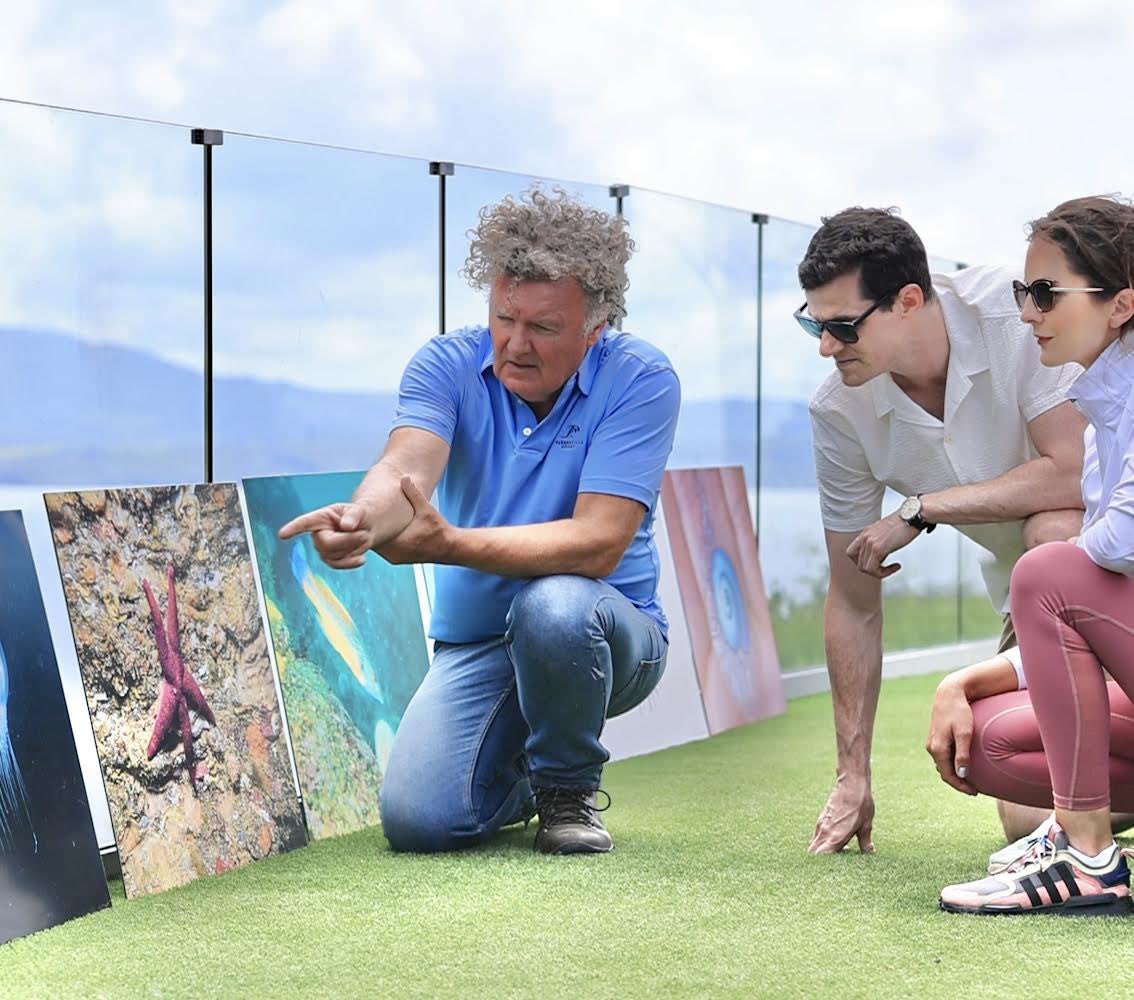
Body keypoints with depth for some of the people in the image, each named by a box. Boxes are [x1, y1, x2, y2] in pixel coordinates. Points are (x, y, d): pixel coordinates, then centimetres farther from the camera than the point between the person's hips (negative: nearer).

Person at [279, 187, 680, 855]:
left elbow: (598, 544, -26)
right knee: (418, 820, -19)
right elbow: (408, 466, -27)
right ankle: (517, 773, 19)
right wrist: (364, 517, -54)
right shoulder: (449, 366, -7)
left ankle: (570, 786, -7)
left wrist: (447, 543, -40)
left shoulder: (641, 381, -16)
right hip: (476, 642, 3)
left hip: (610, 632, -3)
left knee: (551, 605, -38)